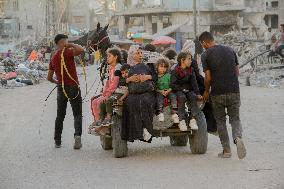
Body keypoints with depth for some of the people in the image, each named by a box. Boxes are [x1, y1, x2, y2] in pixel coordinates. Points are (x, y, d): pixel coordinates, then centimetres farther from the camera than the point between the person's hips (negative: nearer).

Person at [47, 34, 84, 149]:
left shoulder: (53, 58, 11)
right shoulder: (66, 52, -10)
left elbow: (49, 78, 15)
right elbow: (81, 50, -29)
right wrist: (71, 45, -11)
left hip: (61, 88, 5)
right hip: (73, 87, -5)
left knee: (60, 116, 14)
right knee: (77, 114, -1)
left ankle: (57, 141, 14)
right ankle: (77, 134, -23)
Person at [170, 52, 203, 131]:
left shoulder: (190, 71, 10)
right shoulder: (175, 71, -4)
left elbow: (194, 83, 0)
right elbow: (172, 84, -10)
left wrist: (198, 94, -12)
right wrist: (182, 89, -19)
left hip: (188, 90, 4)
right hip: (178, 91, -4)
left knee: (193, 96, -28)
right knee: (182, 97, -35)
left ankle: (193, 120, -28)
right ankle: (182, 121, -35)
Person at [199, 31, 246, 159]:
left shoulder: (206, 55, -4)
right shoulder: (230, 50, 8)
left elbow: (208, 78, -7)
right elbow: (237, 72, 11)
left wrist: (206, 91, 9)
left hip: (217, 93, -3)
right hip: (234, 91, 3)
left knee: (220, 121, 11)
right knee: (235, 119, 10)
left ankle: (226, 150, 10)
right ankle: (238, 138, -20)